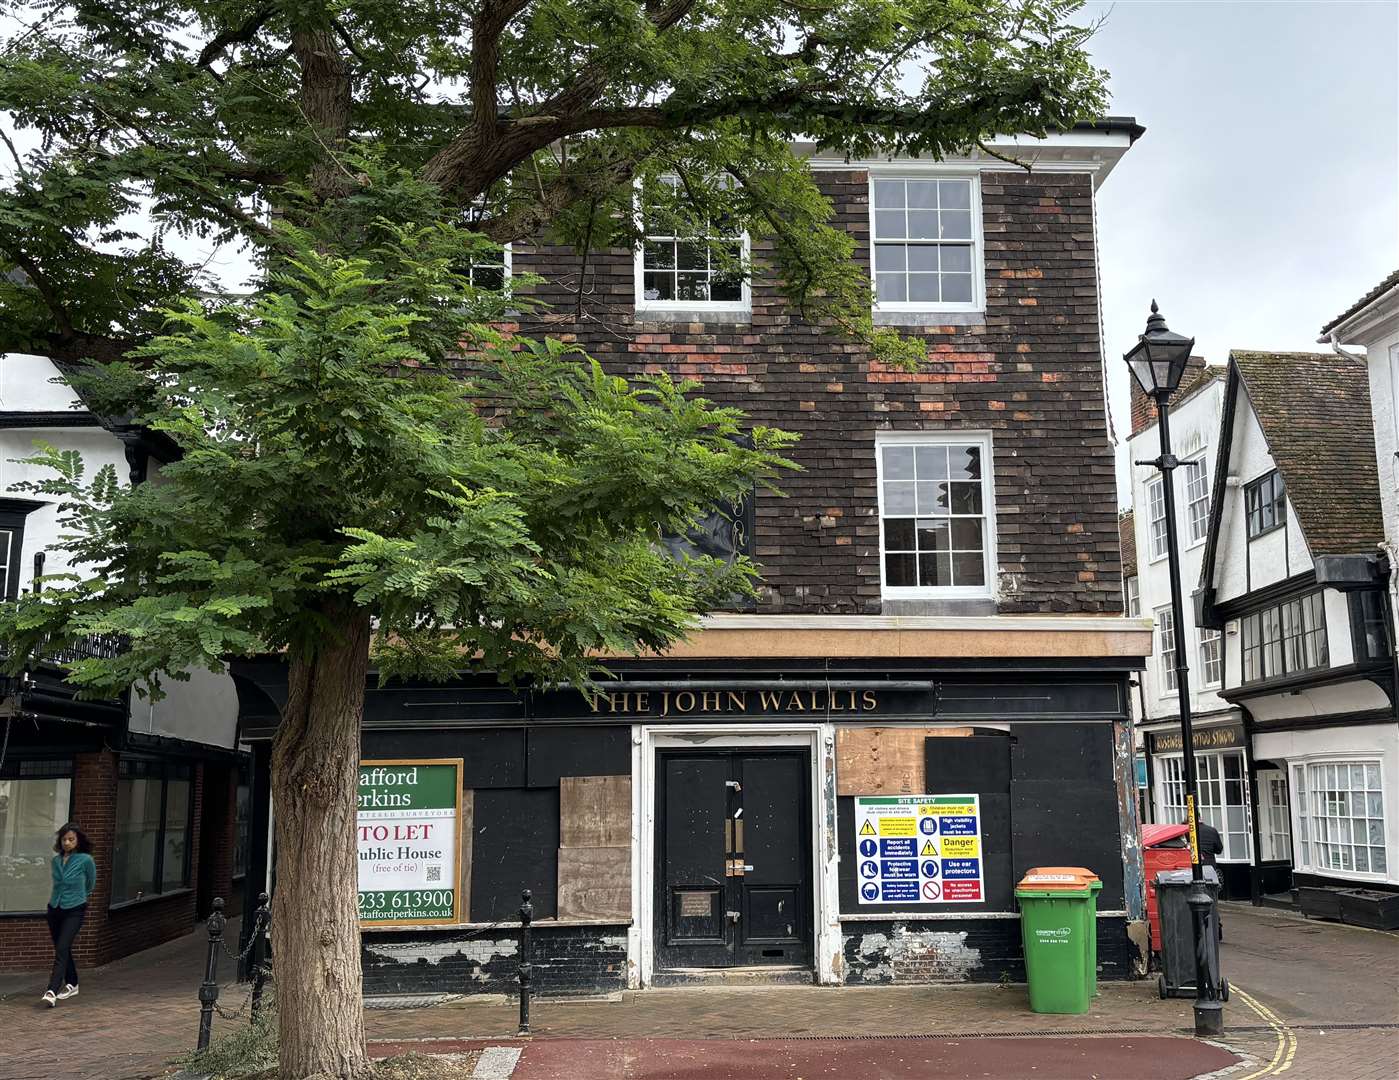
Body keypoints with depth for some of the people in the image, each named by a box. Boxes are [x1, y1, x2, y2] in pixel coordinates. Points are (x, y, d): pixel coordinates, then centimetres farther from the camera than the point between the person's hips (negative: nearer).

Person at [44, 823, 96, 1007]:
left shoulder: (85, 860, -10)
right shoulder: (56, 860, 4)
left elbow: (90, 885, 8)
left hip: (74, 911, -5)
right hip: (55, 909, 5)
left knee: (62, 949, -16)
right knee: (61, 949, 13)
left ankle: (52, 991, -23)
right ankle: (72, 985, 29)